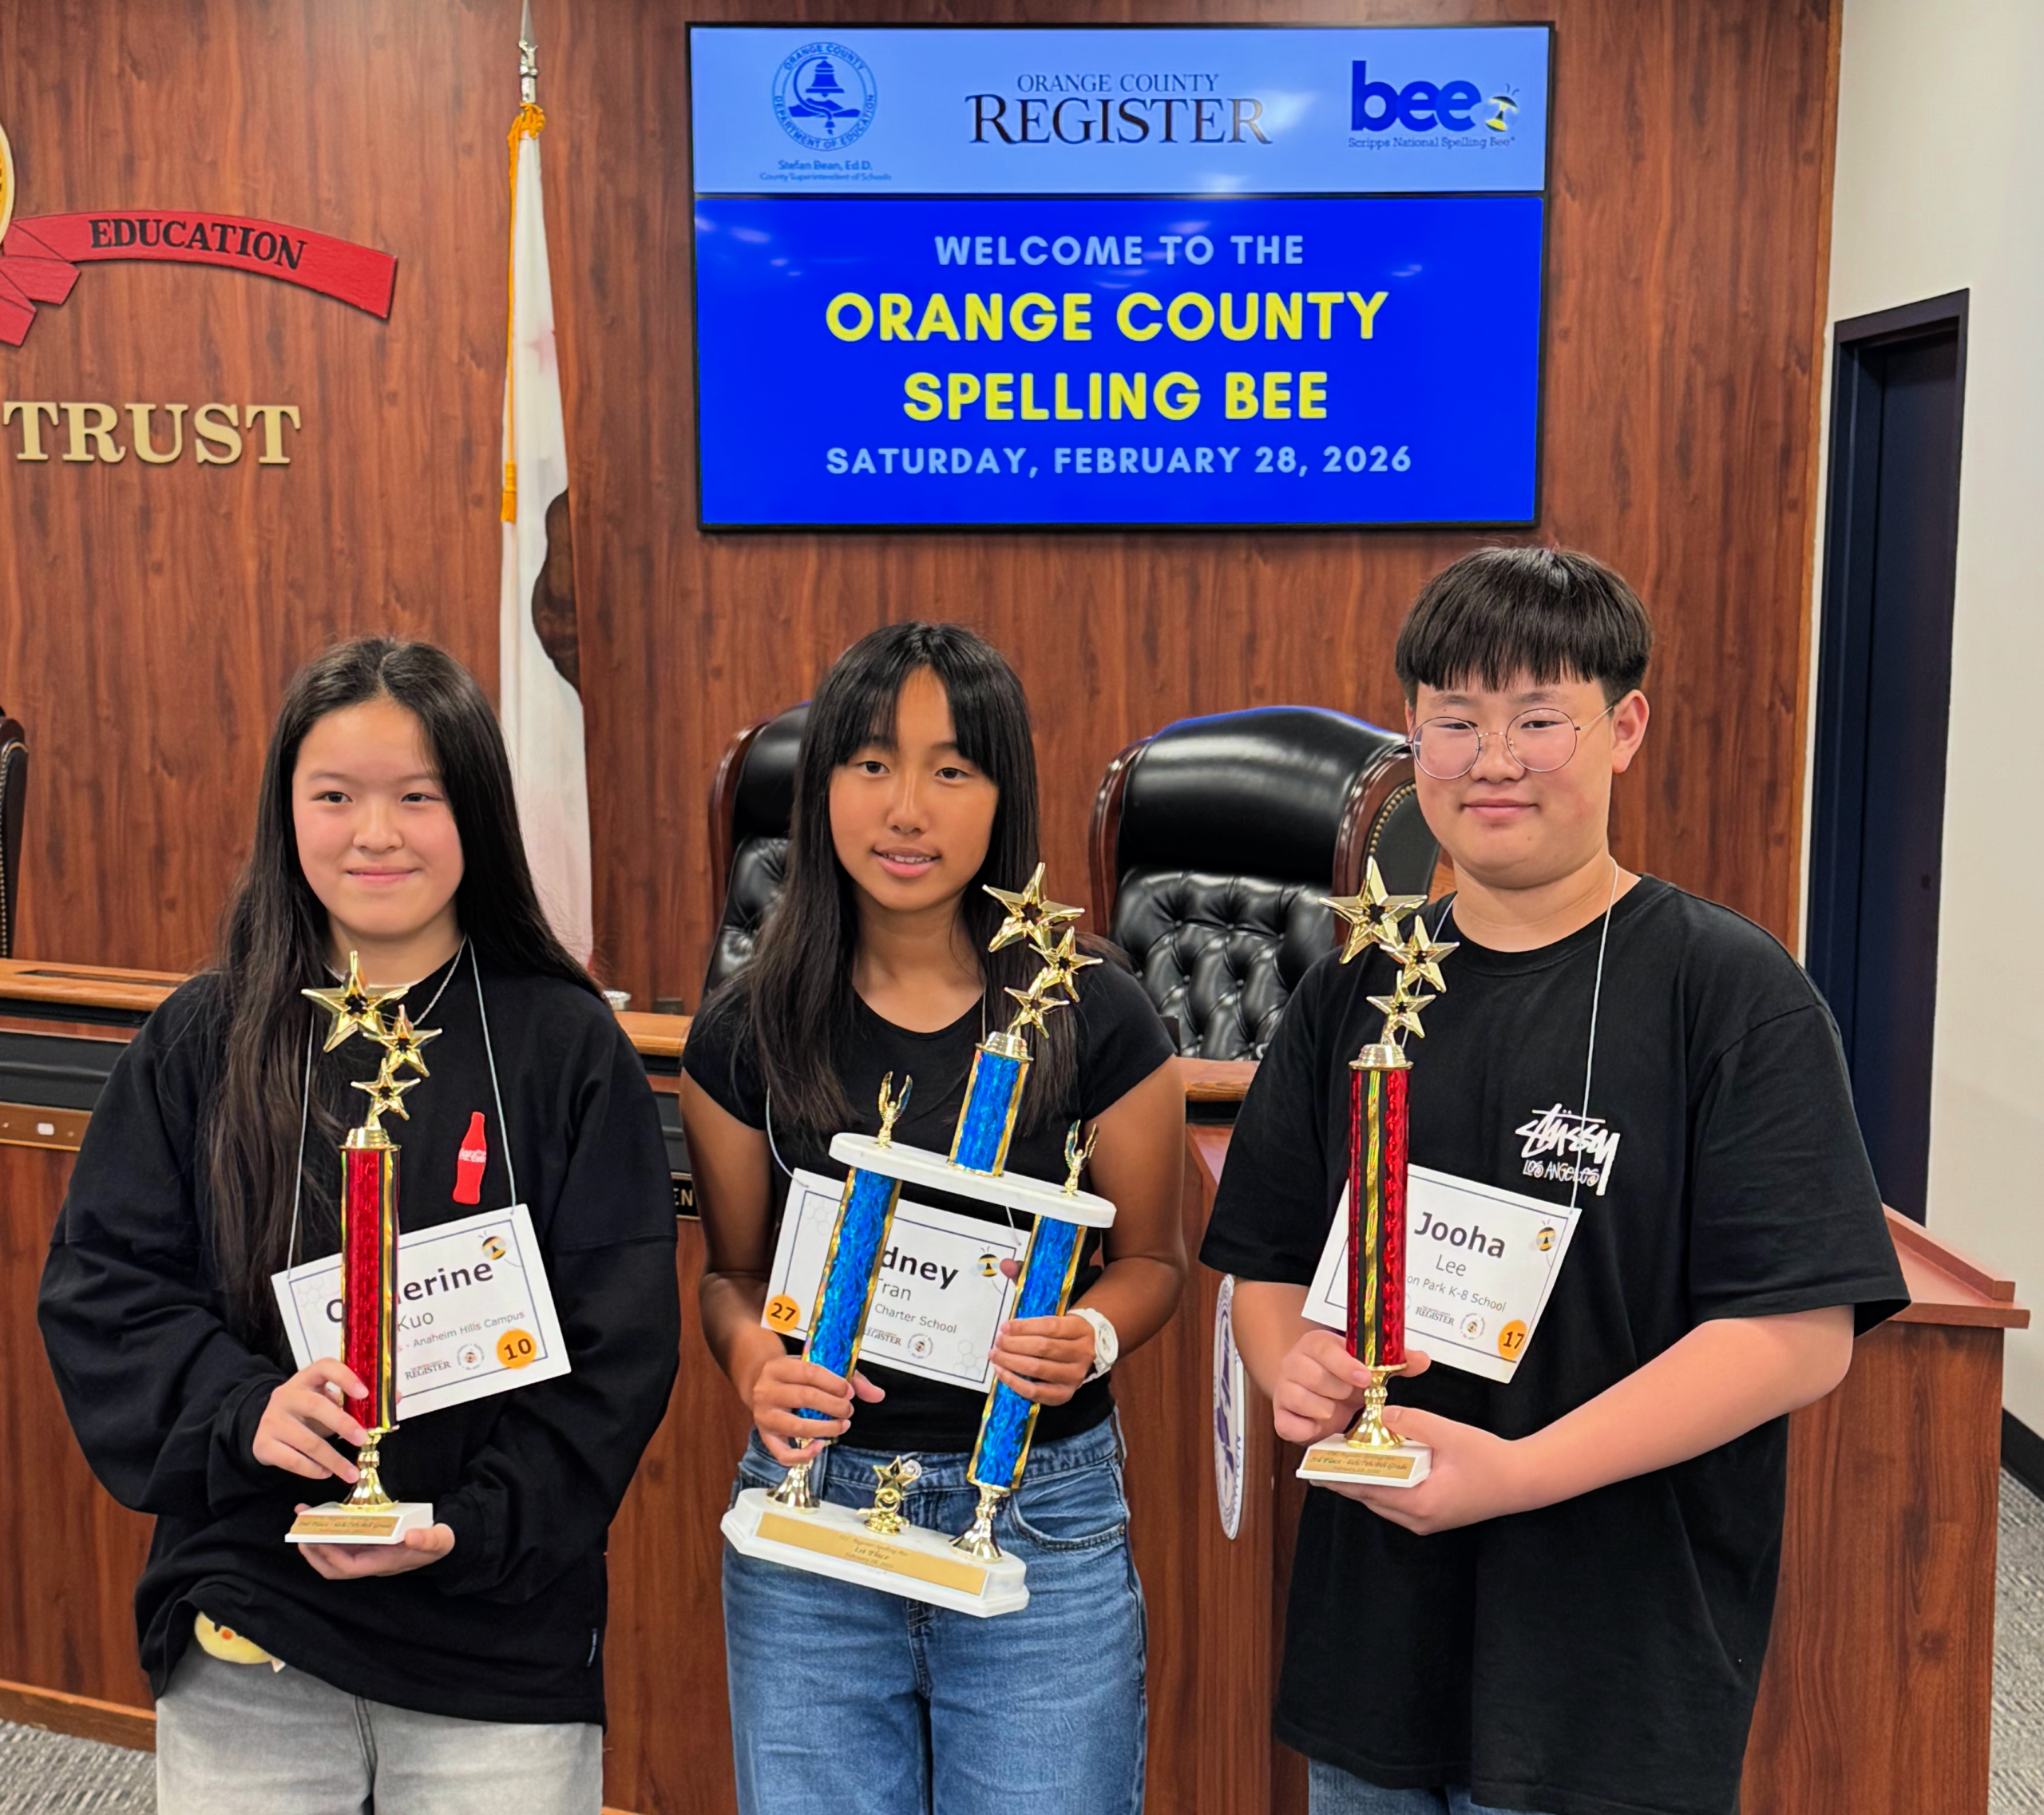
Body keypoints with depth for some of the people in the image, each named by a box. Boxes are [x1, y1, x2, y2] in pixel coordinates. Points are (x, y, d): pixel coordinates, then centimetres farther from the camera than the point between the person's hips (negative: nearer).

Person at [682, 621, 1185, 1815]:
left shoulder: (1096, 1020, -7)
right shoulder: (749, 1032, -2)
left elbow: (1152, 1256, 5)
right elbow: (733, 1271, 9)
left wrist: (1093, 1339, -15)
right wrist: (752, 1357, -12)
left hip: (1043, 1515, -1)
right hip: (810, 1498, 2)